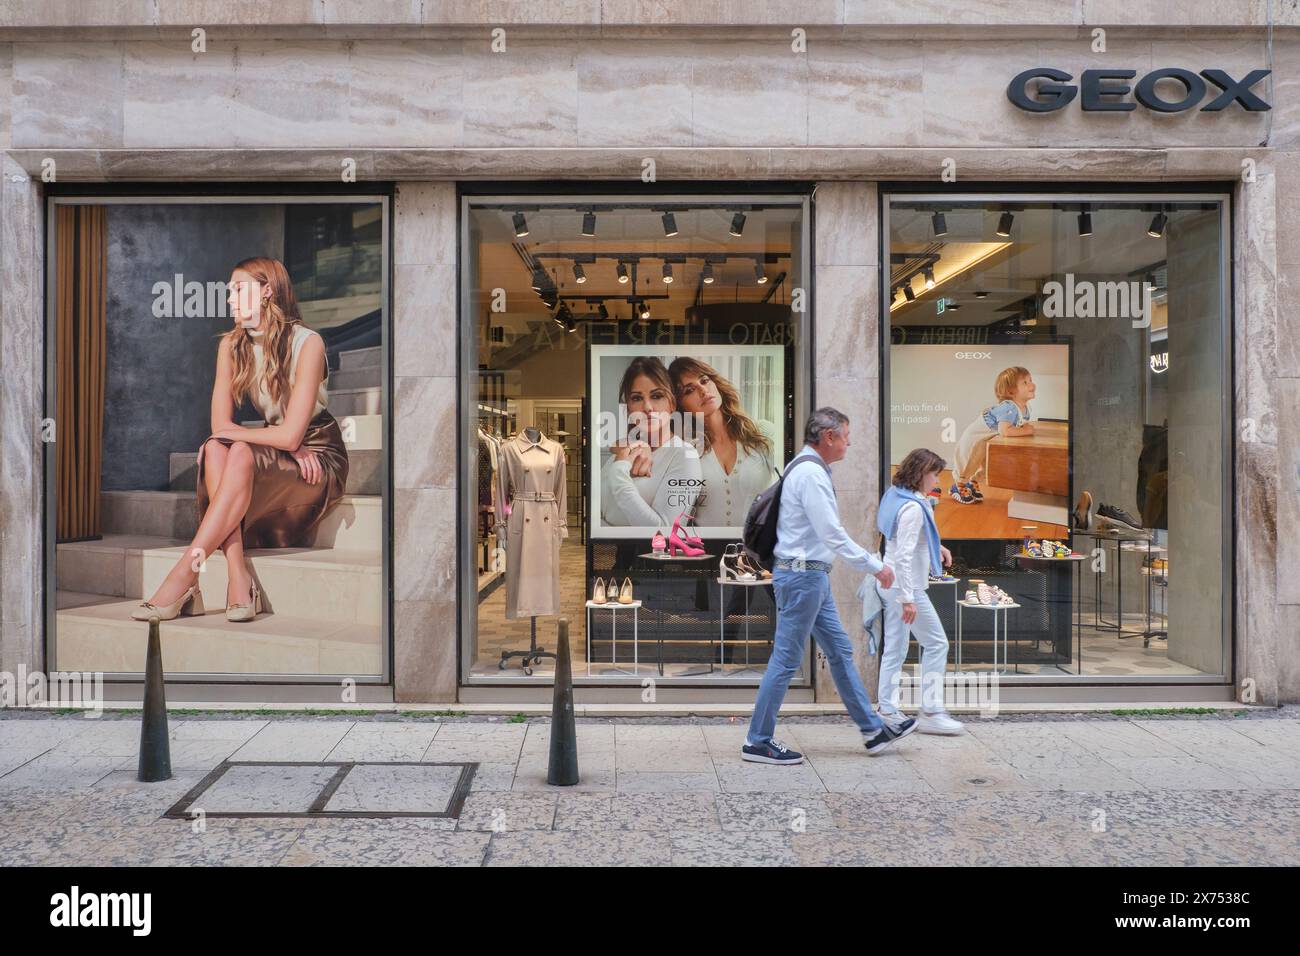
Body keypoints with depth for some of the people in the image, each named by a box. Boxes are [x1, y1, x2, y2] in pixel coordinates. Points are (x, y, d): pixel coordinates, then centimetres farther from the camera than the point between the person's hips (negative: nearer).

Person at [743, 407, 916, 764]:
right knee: (786, 660, -3)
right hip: (803, 576, -11)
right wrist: (875, 566, -14)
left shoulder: (810, 470, 15)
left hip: (813, 576, 11)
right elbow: (832, 533, -20)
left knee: (840, 651, 14)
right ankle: (758, 741, 6)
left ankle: (873, 729, 23)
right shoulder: (810, 472, -17)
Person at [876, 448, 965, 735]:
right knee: (936, 643, 0)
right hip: (906, 585, -9)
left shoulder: (895, 497, 10)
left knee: (894, 648, 12)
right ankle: (931, 712, 5)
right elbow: (904, 555, -24)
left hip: (890, 583, 10)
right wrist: (908, 599, -25)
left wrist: (936, 546, 15)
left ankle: (887, 711, 15)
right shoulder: (913, 507, -19)